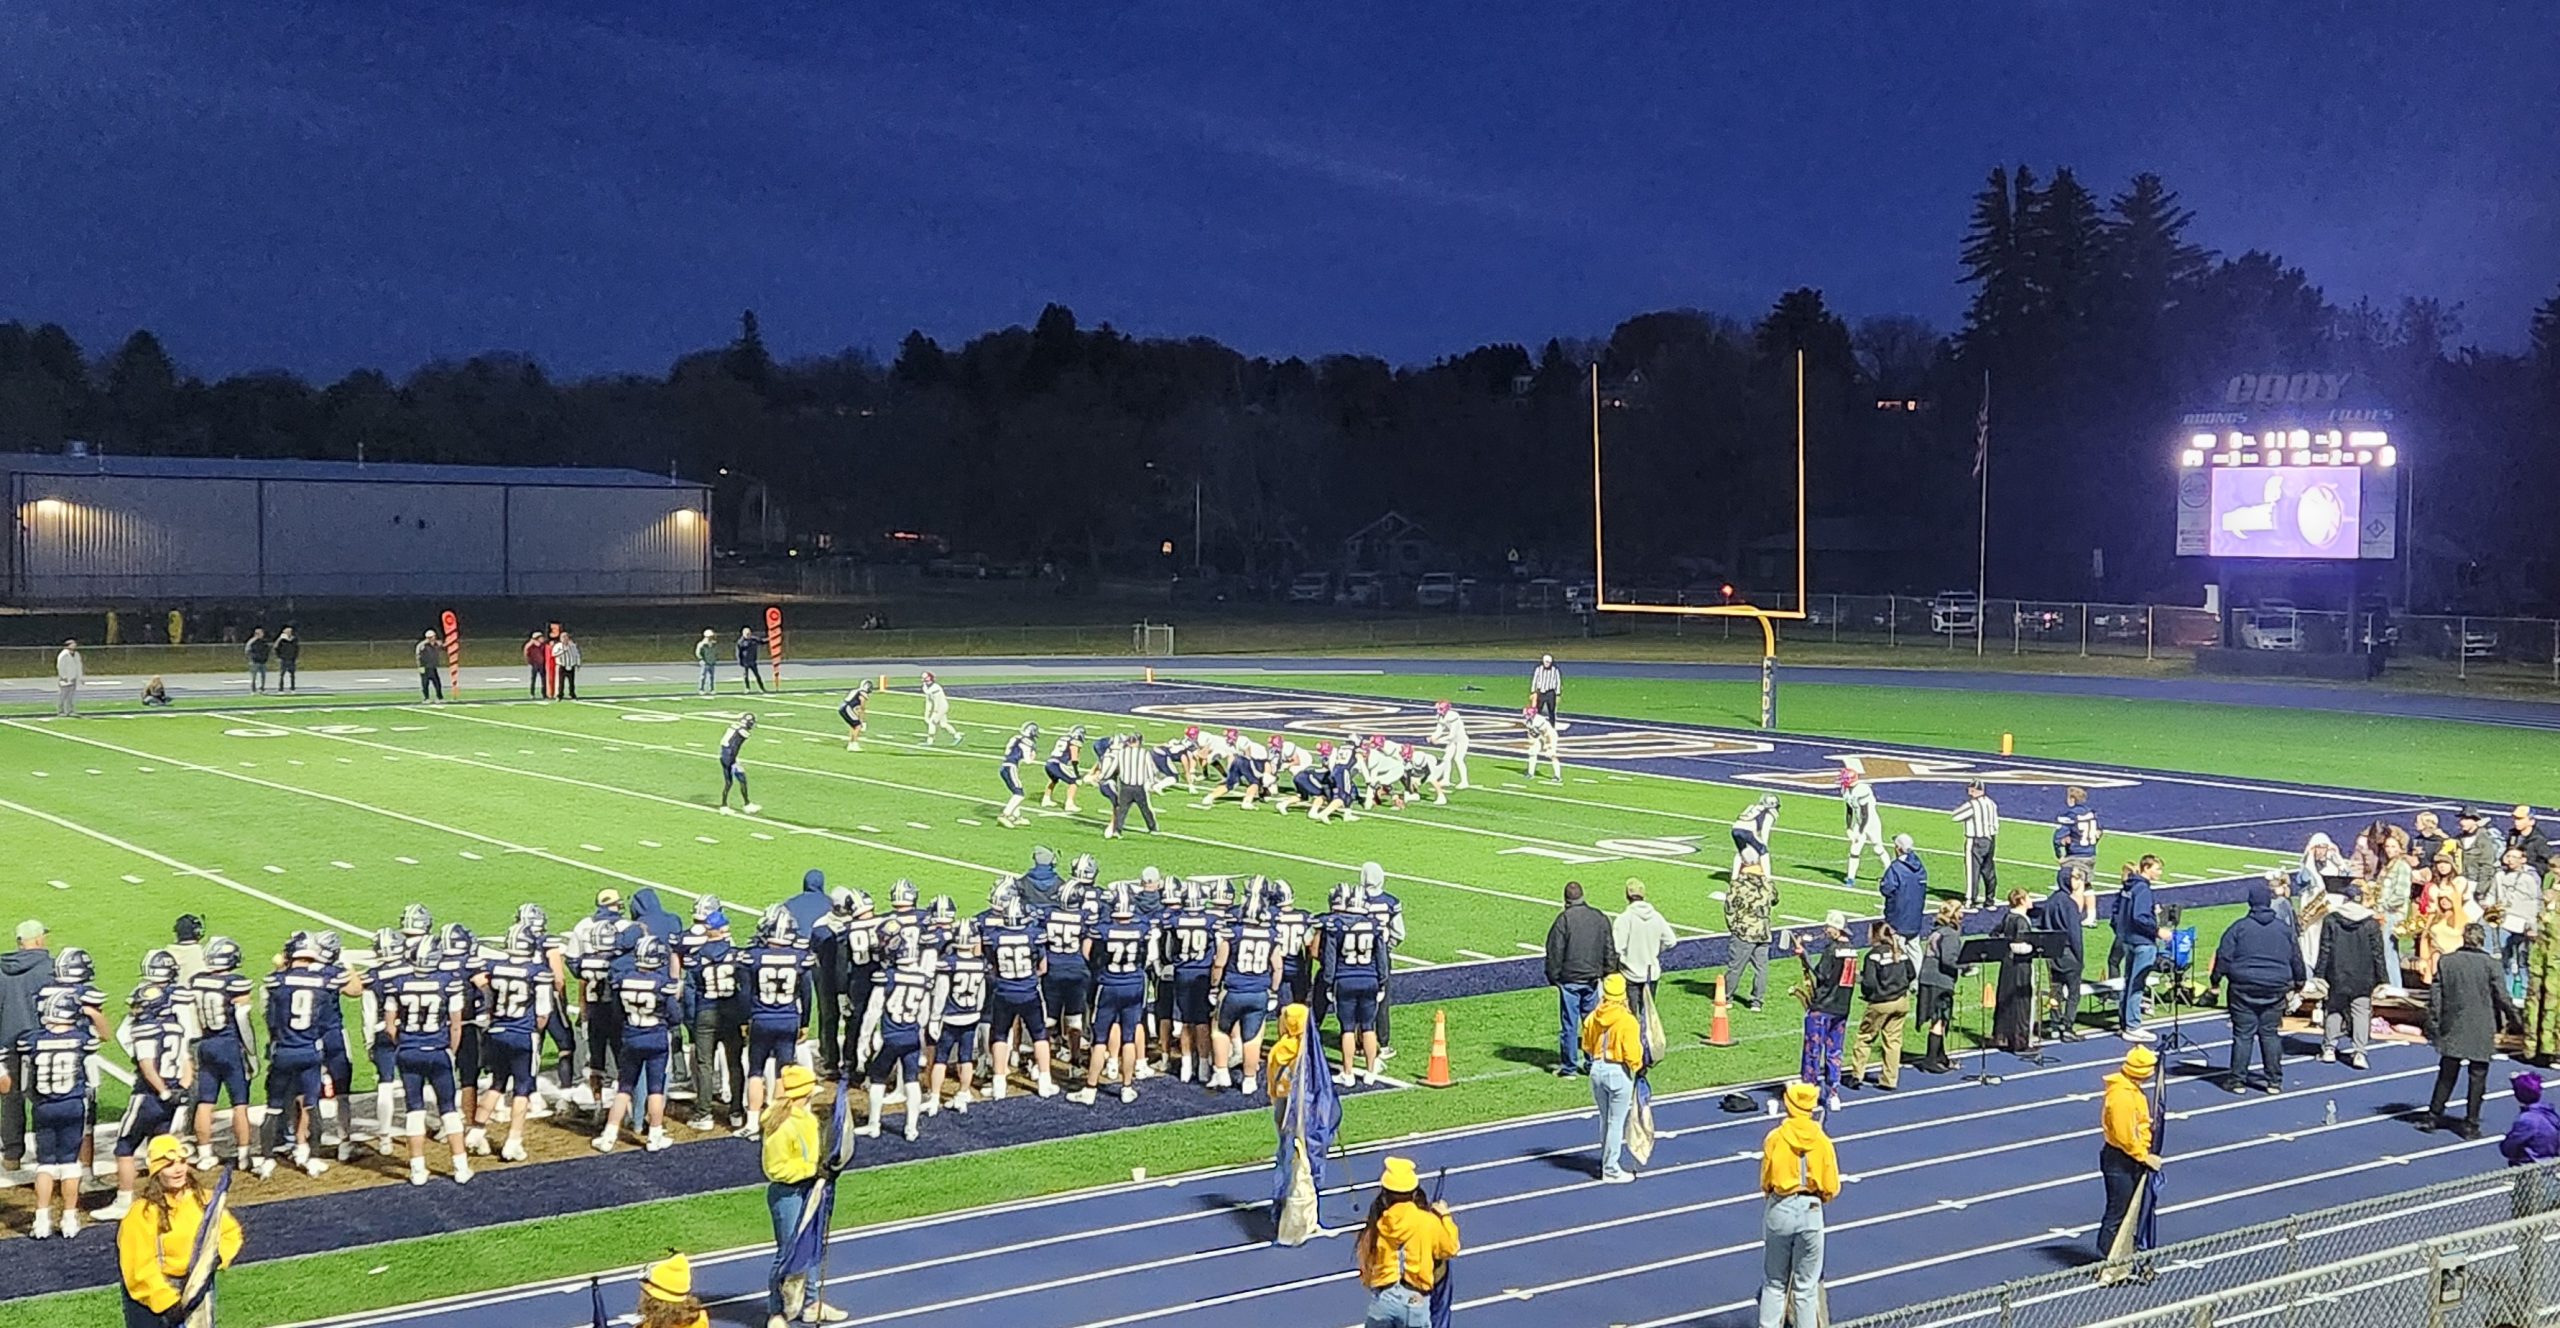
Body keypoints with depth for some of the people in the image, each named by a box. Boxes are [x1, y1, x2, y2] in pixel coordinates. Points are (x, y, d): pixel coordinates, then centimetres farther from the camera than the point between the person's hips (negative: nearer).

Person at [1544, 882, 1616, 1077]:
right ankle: (1592, 1063, 17)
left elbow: (1555, 952, -10)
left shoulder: (1564, 919, -13)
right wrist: (1607, 972, 20)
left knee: (1569, 1024, 1)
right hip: (1592, 979, 5)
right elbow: (1610, 950, 11)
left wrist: (1553, 977, 1)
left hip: (1570, 980, -5)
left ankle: (1569, 1067, 4)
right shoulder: (1600, 918, 3)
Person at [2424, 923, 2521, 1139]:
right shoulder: (2490, 964, -9)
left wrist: (2433, 1024, 7)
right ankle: (2471, 1125, 7)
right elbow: (2502, 997, -5)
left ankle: (2433, 1116, 16)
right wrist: (2514, 1018, 10)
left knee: (2446, 1075, 13)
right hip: (2481, 1032, -2)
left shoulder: (2445, 962, -1)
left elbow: (2435, 997, 0)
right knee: (2477, 1078, 6)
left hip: (2452, 1030, 2)